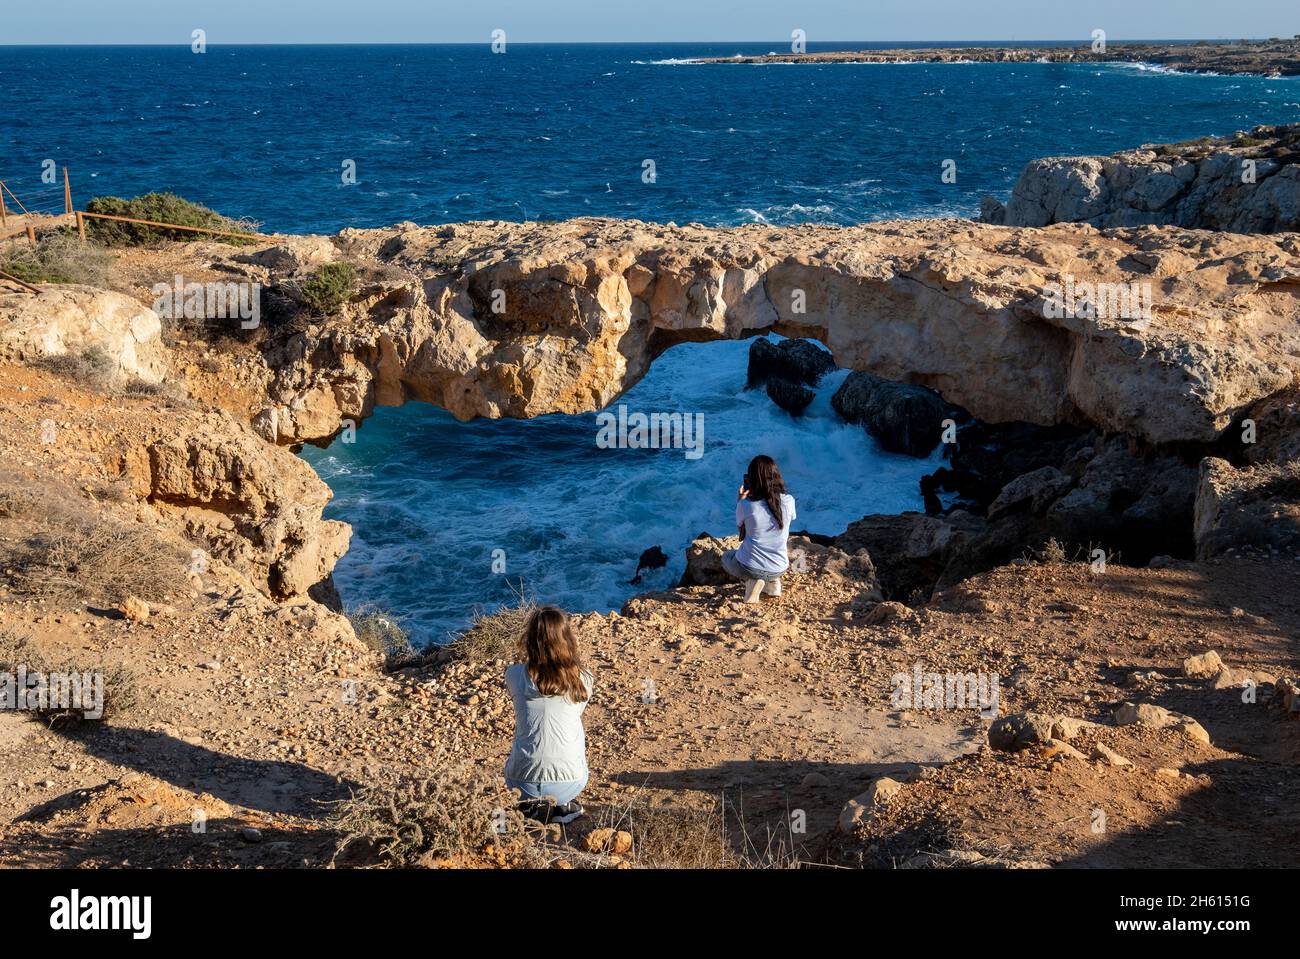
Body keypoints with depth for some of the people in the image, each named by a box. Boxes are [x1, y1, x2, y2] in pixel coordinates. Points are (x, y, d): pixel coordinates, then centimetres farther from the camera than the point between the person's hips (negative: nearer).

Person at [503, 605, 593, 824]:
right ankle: (562, 805, 17)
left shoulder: (515, 675, -6)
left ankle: (534, 805, 9)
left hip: (523, 783, 0)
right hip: (570, 784, 0)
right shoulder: (582, 679, -5)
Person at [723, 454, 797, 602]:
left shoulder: (745, 505, -18)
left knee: (726, 557, 31)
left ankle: (751, 582, 2)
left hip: (749, 568, -4)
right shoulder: (789, 501, -10)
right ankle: (773, 583, 13)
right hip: (779, 569, 5)